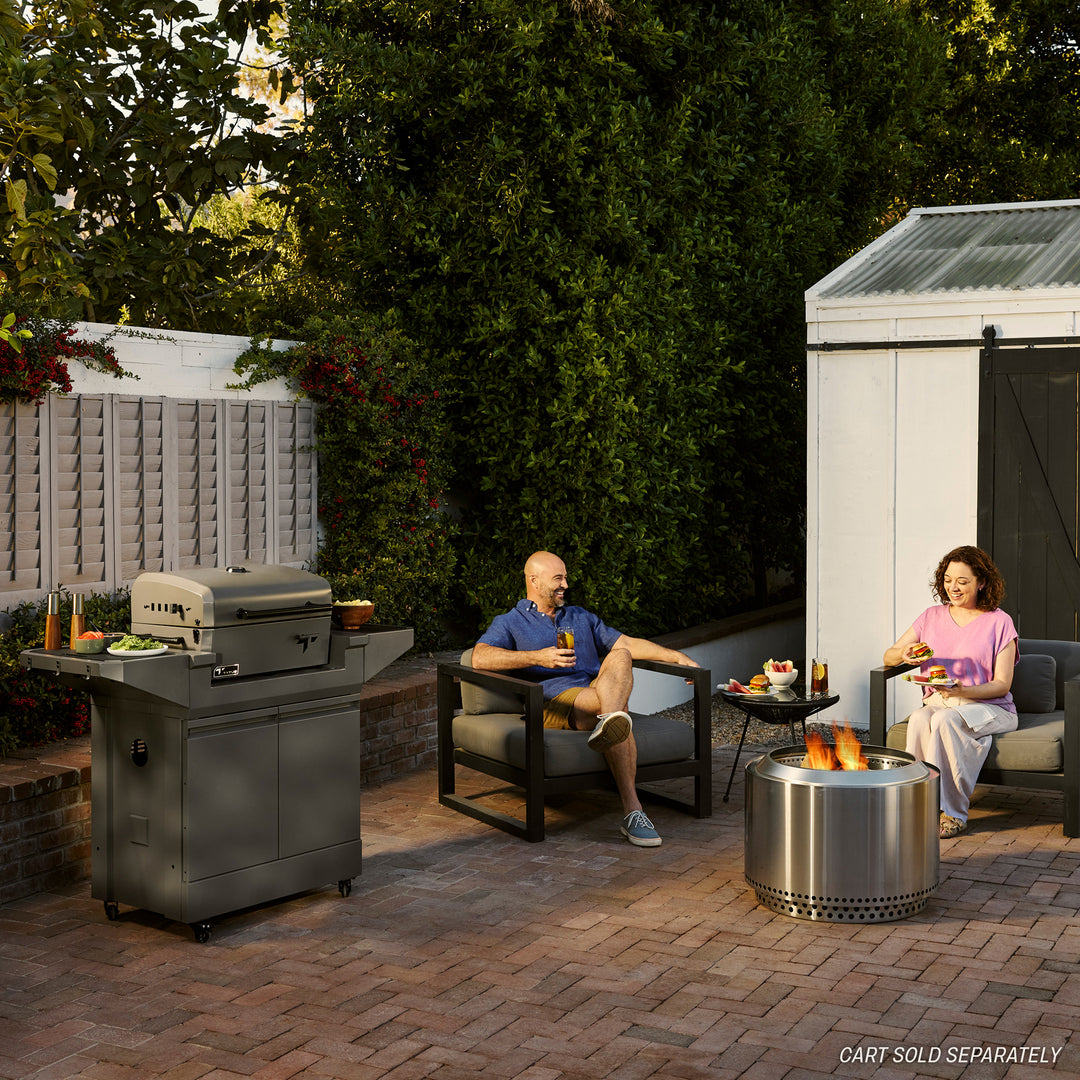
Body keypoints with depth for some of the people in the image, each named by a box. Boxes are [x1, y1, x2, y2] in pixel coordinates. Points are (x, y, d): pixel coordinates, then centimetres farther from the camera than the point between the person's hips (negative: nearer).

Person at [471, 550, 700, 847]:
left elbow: (629, 644, 31)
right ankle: (632, 811, -49)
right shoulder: (509, 623, 15)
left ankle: (610, 721, -59)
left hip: (596, 689, 4)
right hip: (555, 700, -4)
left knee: (620, 656, -30)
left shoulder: (581, 618, 34)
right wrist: (538, 658, -17)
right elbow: (481, 658, -6)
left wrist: (678, 657, 18)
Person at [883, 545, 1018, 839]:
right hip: (937, 702, 3)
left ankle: (950, 812, -29)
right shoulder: (933, 616, 10)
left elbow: (1002, 684, -6)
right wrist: (904, 655, -13)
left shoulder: (999, 623, -1)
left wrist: (961, 691, -23)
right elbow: (888, 657, 12)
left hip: (989, 707, -3)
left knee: (946, 720, -35)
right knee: (919, 719, -33)